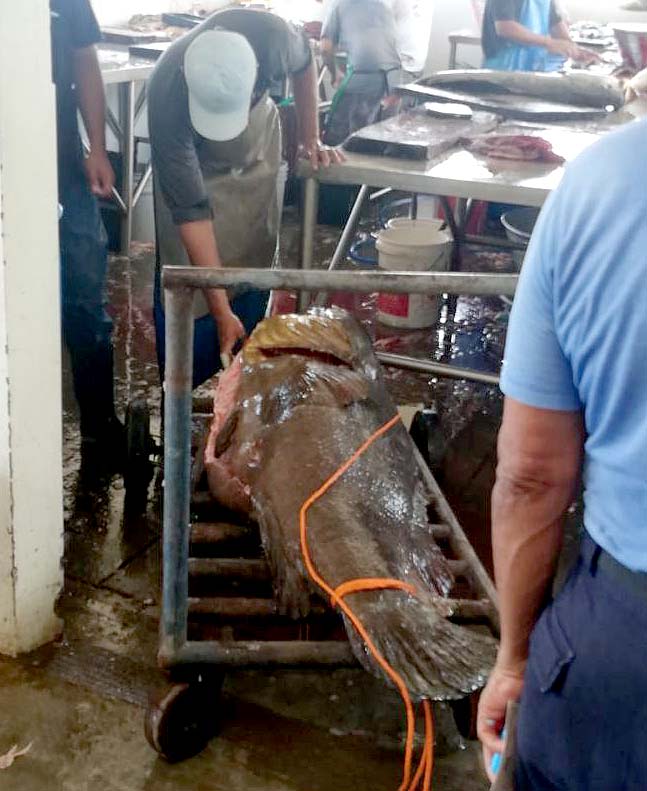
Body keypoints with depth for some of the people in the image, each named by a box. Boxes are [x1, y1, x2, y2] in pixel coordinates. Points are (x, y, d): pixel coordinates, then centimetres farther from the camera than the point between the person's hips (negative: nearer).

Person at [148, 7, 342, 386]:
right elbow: (191, 210, -36)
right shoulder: (167, 99, -40)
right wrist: (221, 311, -36)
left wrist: (311, 139, -1)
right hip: (189, 161, -3)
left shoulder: (271, 35, -35)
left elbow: (304, 64, -8)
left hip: (258, 145, 3)